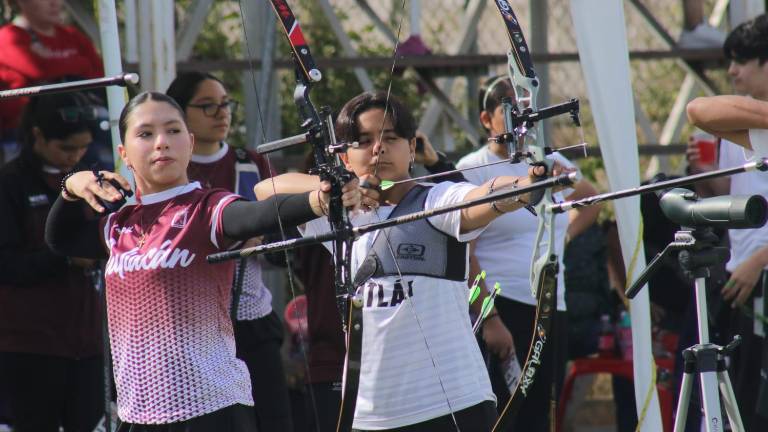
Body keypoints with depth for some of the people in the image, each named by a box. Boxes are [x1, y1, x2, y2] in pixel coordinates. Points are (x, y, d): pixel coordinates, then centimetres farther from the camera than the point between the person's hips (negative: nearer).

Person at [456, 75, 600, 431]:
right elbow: (463, 255, -11)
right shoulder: (472, 171, -5)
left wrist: (564, 235, 15)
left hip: (550, 311, 6)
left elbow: (591, 202, 33)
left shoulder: (550, 162, 13)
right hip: (500, 309, -6)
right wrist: (489, 319, -18)